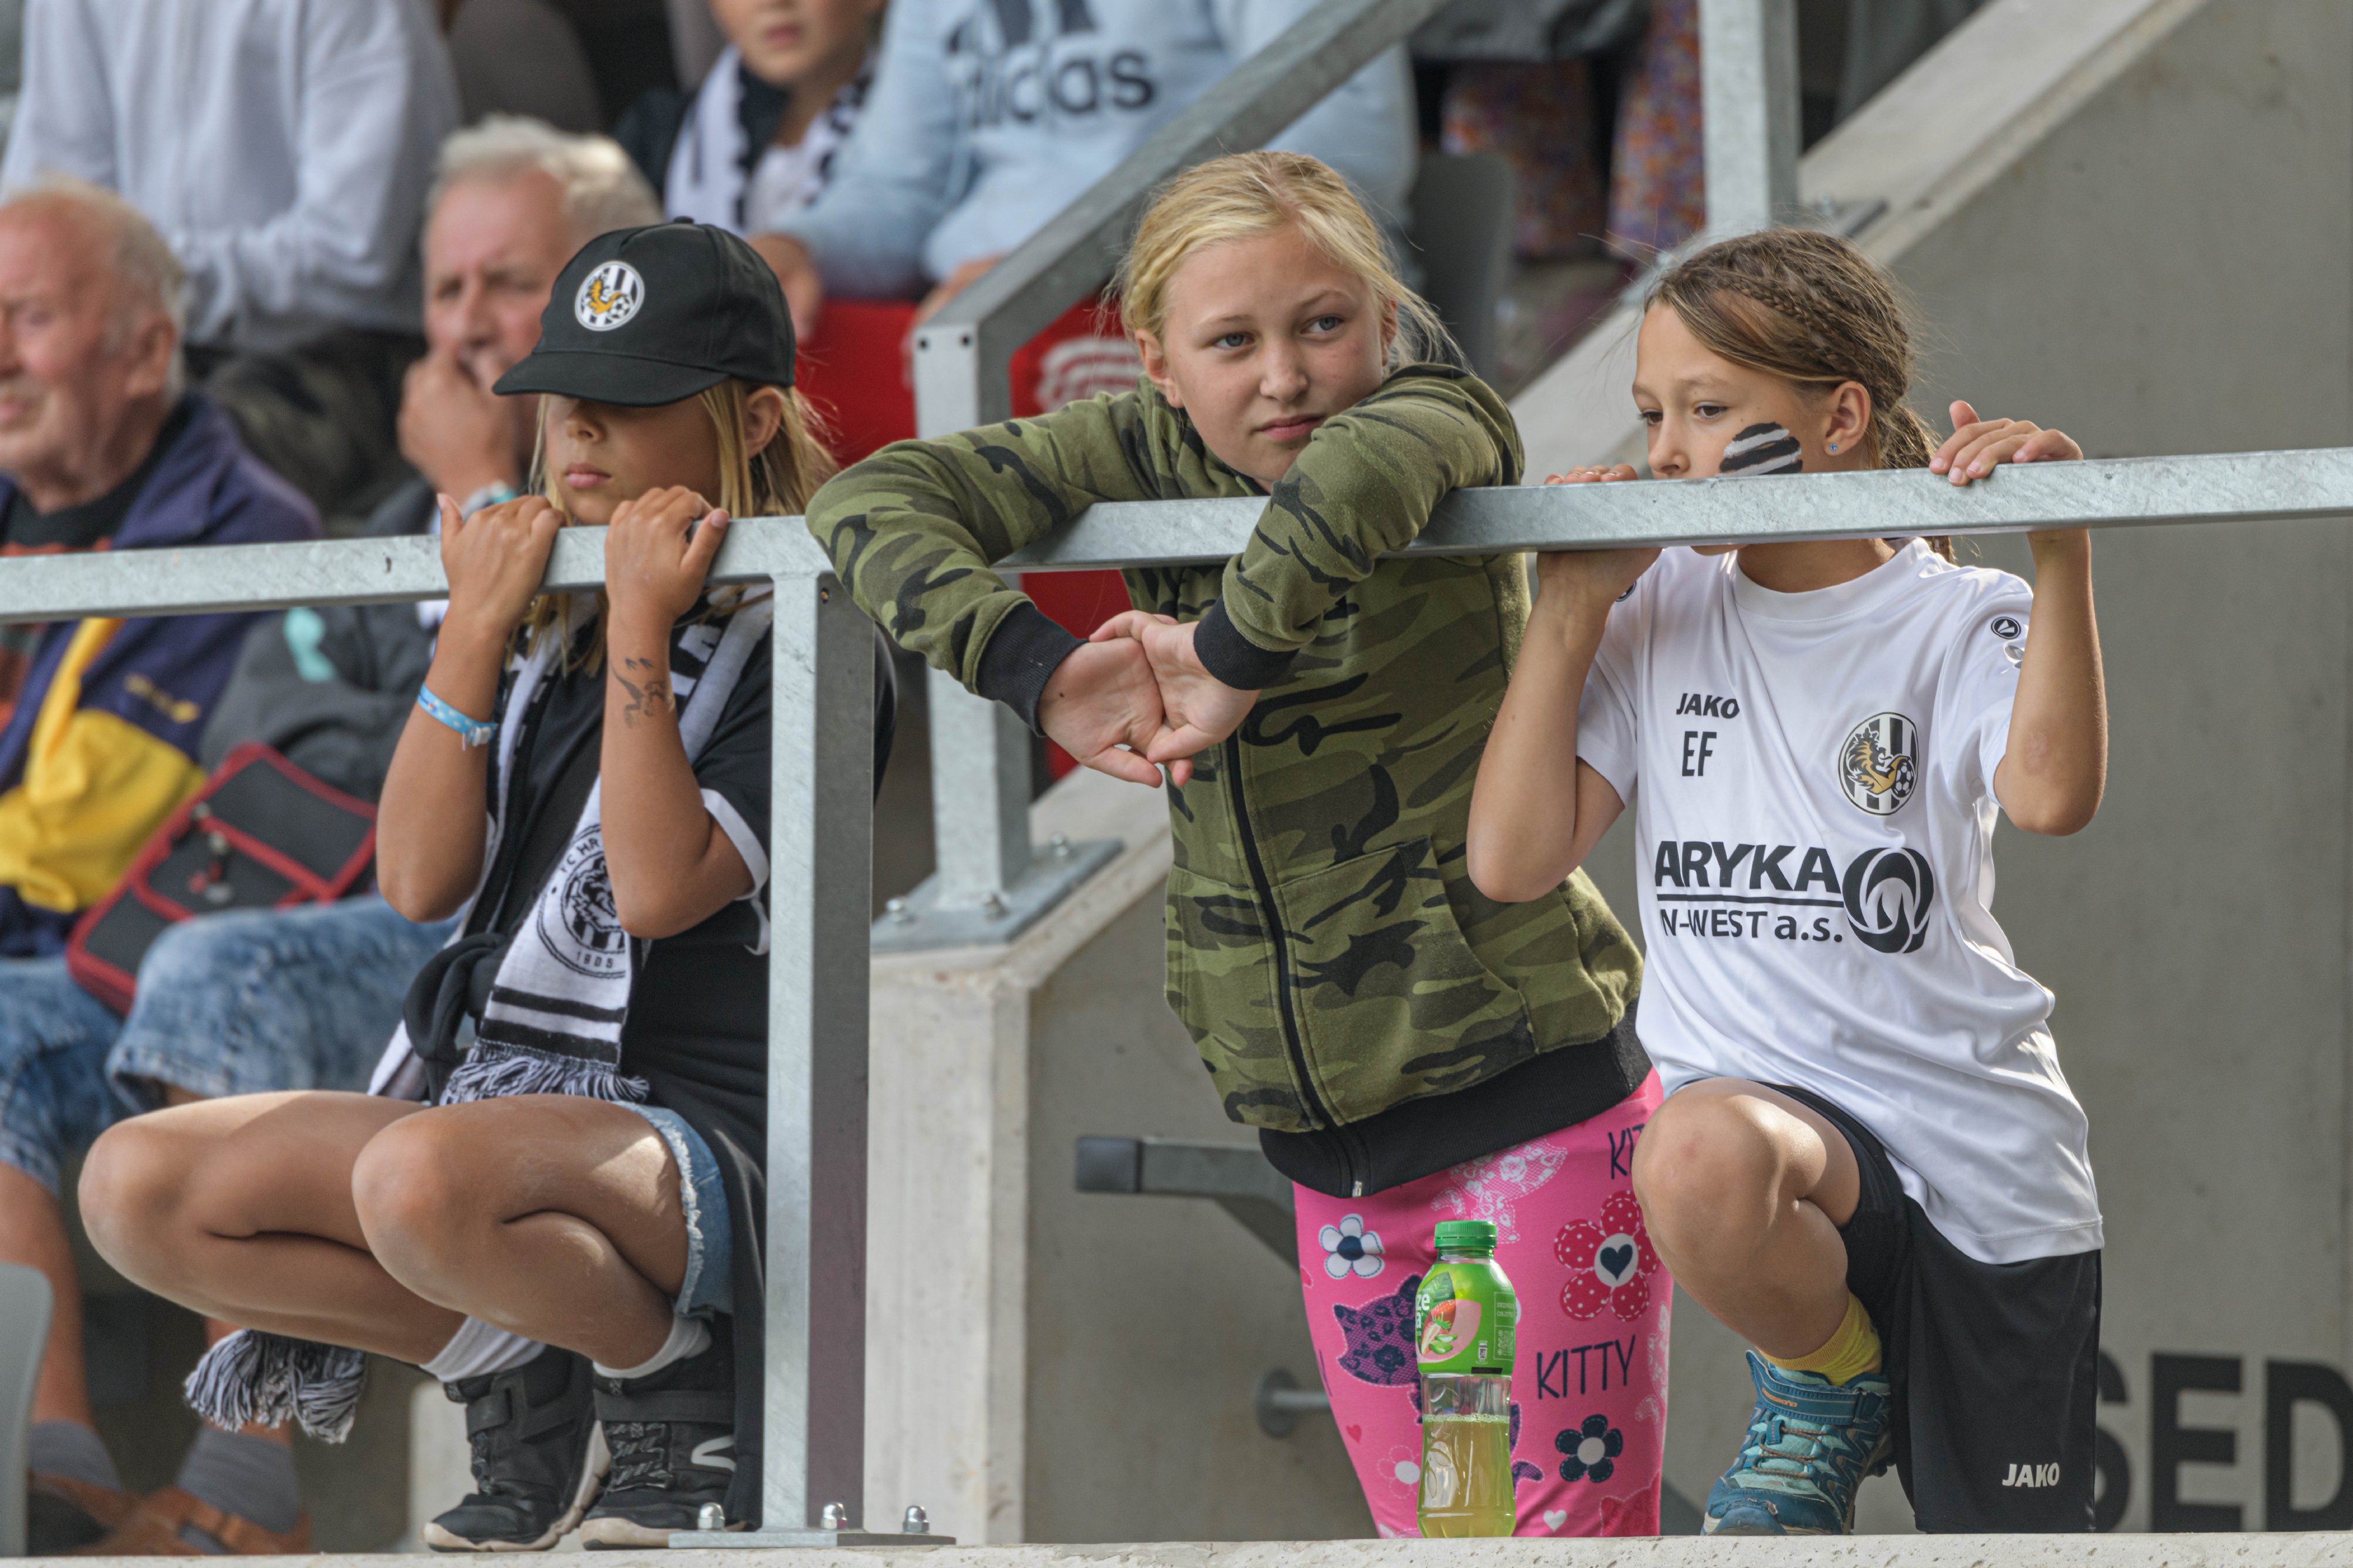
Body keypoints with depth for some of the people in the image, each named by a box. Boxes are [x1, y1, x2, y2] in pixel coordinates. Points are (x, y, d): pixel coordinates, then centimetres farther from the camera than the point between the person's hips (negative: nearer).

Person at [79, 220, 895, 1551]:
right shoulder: (546, 630, 14)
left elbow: (662, 886, -20)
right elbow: (419, 880, 3)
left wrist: (641, 626, -16)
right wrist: (477, 629, -2)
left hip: (703, 1133, -7)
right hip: (503, 1107, 8)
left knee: (422, 1178, -40)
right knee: (138, 1187, -11)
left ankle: (672, 1382, -8)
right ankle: (522, 1385, 1)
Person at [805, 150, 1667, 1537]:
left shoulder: (1445, 424, -11)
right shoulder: (1145, 457, 4)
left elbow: (1354, 481, -37)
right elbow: (872, 502, -5)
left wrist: (1233, 664, -26)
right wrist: (1043, 671, -17)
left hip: (1533, 1101, -6)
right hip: (1332, 1147, 6)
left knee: (1569, 1529, -8)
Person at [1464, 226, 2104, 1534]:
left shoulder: (1957, 625, -2)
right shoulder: (1657, 621, 8)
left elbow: (2054, 794, -24)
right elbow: (1514, 861, -1)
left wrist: (2061, 554, -32)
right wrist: (1570, 612, -2)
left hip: (1983, 1160, -1)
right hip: (1770, 1104, 1)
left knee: (2009, 1535, 0)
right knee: (1699, 1157, -37)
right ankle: (1828, 1380, -8)